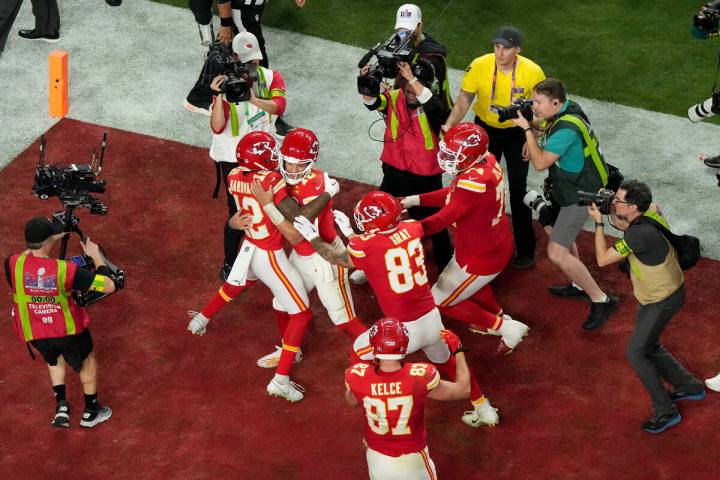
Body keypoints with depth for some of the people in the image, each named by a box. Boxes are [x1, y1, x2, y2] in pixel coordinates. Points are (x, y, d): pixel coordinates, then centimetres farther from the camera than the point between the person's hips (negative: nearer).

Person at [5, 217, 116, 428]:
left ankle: (61, 406, 25)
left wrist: (52, 240, 11)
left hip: (34, 333, 3)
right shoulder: (65, 270, -30)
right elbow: (109, 286, -22)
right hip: (68, 329, -3)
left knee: (54, 359, 35)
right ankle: (90, 412, 41)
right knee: (87, 361, 27)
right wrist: (96, 255, -9)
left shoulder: (13, 264, -23)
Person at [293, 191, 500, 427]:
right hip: (433, 319, 6)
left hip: (405, 329, -5)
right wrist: (353, 234, 27)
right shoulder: (412, 229, -3)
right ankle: (484, 410, 43)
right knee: (447, 362, 31)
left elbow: (337, 258, 3)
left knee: (360, 352, 21)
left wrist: (312, 237, 17)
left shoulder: (365, 247, -18)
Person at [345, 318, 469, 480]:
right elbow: (463, 390, -10)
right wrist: (458, 351, 1)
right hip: (411, 461, -2)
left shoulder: (358, 377, -24)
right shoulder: (420, 377, -29)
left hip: (376, 460, 2)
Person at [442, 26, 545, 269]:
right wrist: (450, 123, -31)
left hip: (517, 132, -2)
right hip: (486, 129, 2)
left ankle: (525, 250, 13)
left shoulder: (533, 72, -23)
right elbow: (465, 98, -16)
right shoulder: (479, 66, -22)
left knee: (518, 190, -1)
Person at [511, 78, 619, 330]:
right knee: (553, 227, 27)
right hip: (567, 186, 11)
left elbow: (540, 163, -27)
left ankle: (601, 300, -3)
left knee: (557, 252, -12)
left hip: (580, 194, -11)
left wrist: (527, 128, -21)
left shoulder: (566, 129, -32)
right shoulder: (568, 109, -2)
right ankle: (579, 286, 40)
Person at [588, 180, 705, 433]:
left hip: (663, 301, -9)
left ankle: (666, 412, 9)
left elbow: (603, 258, -26)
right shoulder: (650, 209, -8)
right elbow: (624, 226, 14)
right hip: (666, 290, 9)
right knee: (649, 347, 21)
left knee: (637, 353, -2)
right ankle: (689, 386, 36)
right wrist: (611, 211, -4)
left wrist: (598, 222, -17)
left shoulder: (640, 234, -35)